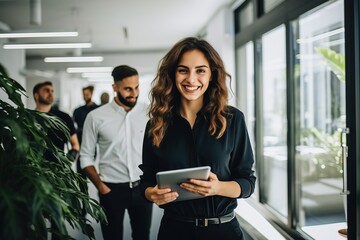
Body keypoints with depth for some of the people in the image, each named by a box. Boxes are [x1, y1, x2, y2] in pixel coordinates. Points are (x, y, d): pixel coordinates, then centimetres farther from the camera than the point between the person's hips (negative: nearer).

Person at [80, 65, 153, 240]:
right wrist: (101, 187, -8)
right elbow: (86, 156, 0)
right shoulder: (96, 117, -6)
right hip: (112, 189, -1)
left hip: (143, 187, 2)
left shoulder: (148, 112, -3)